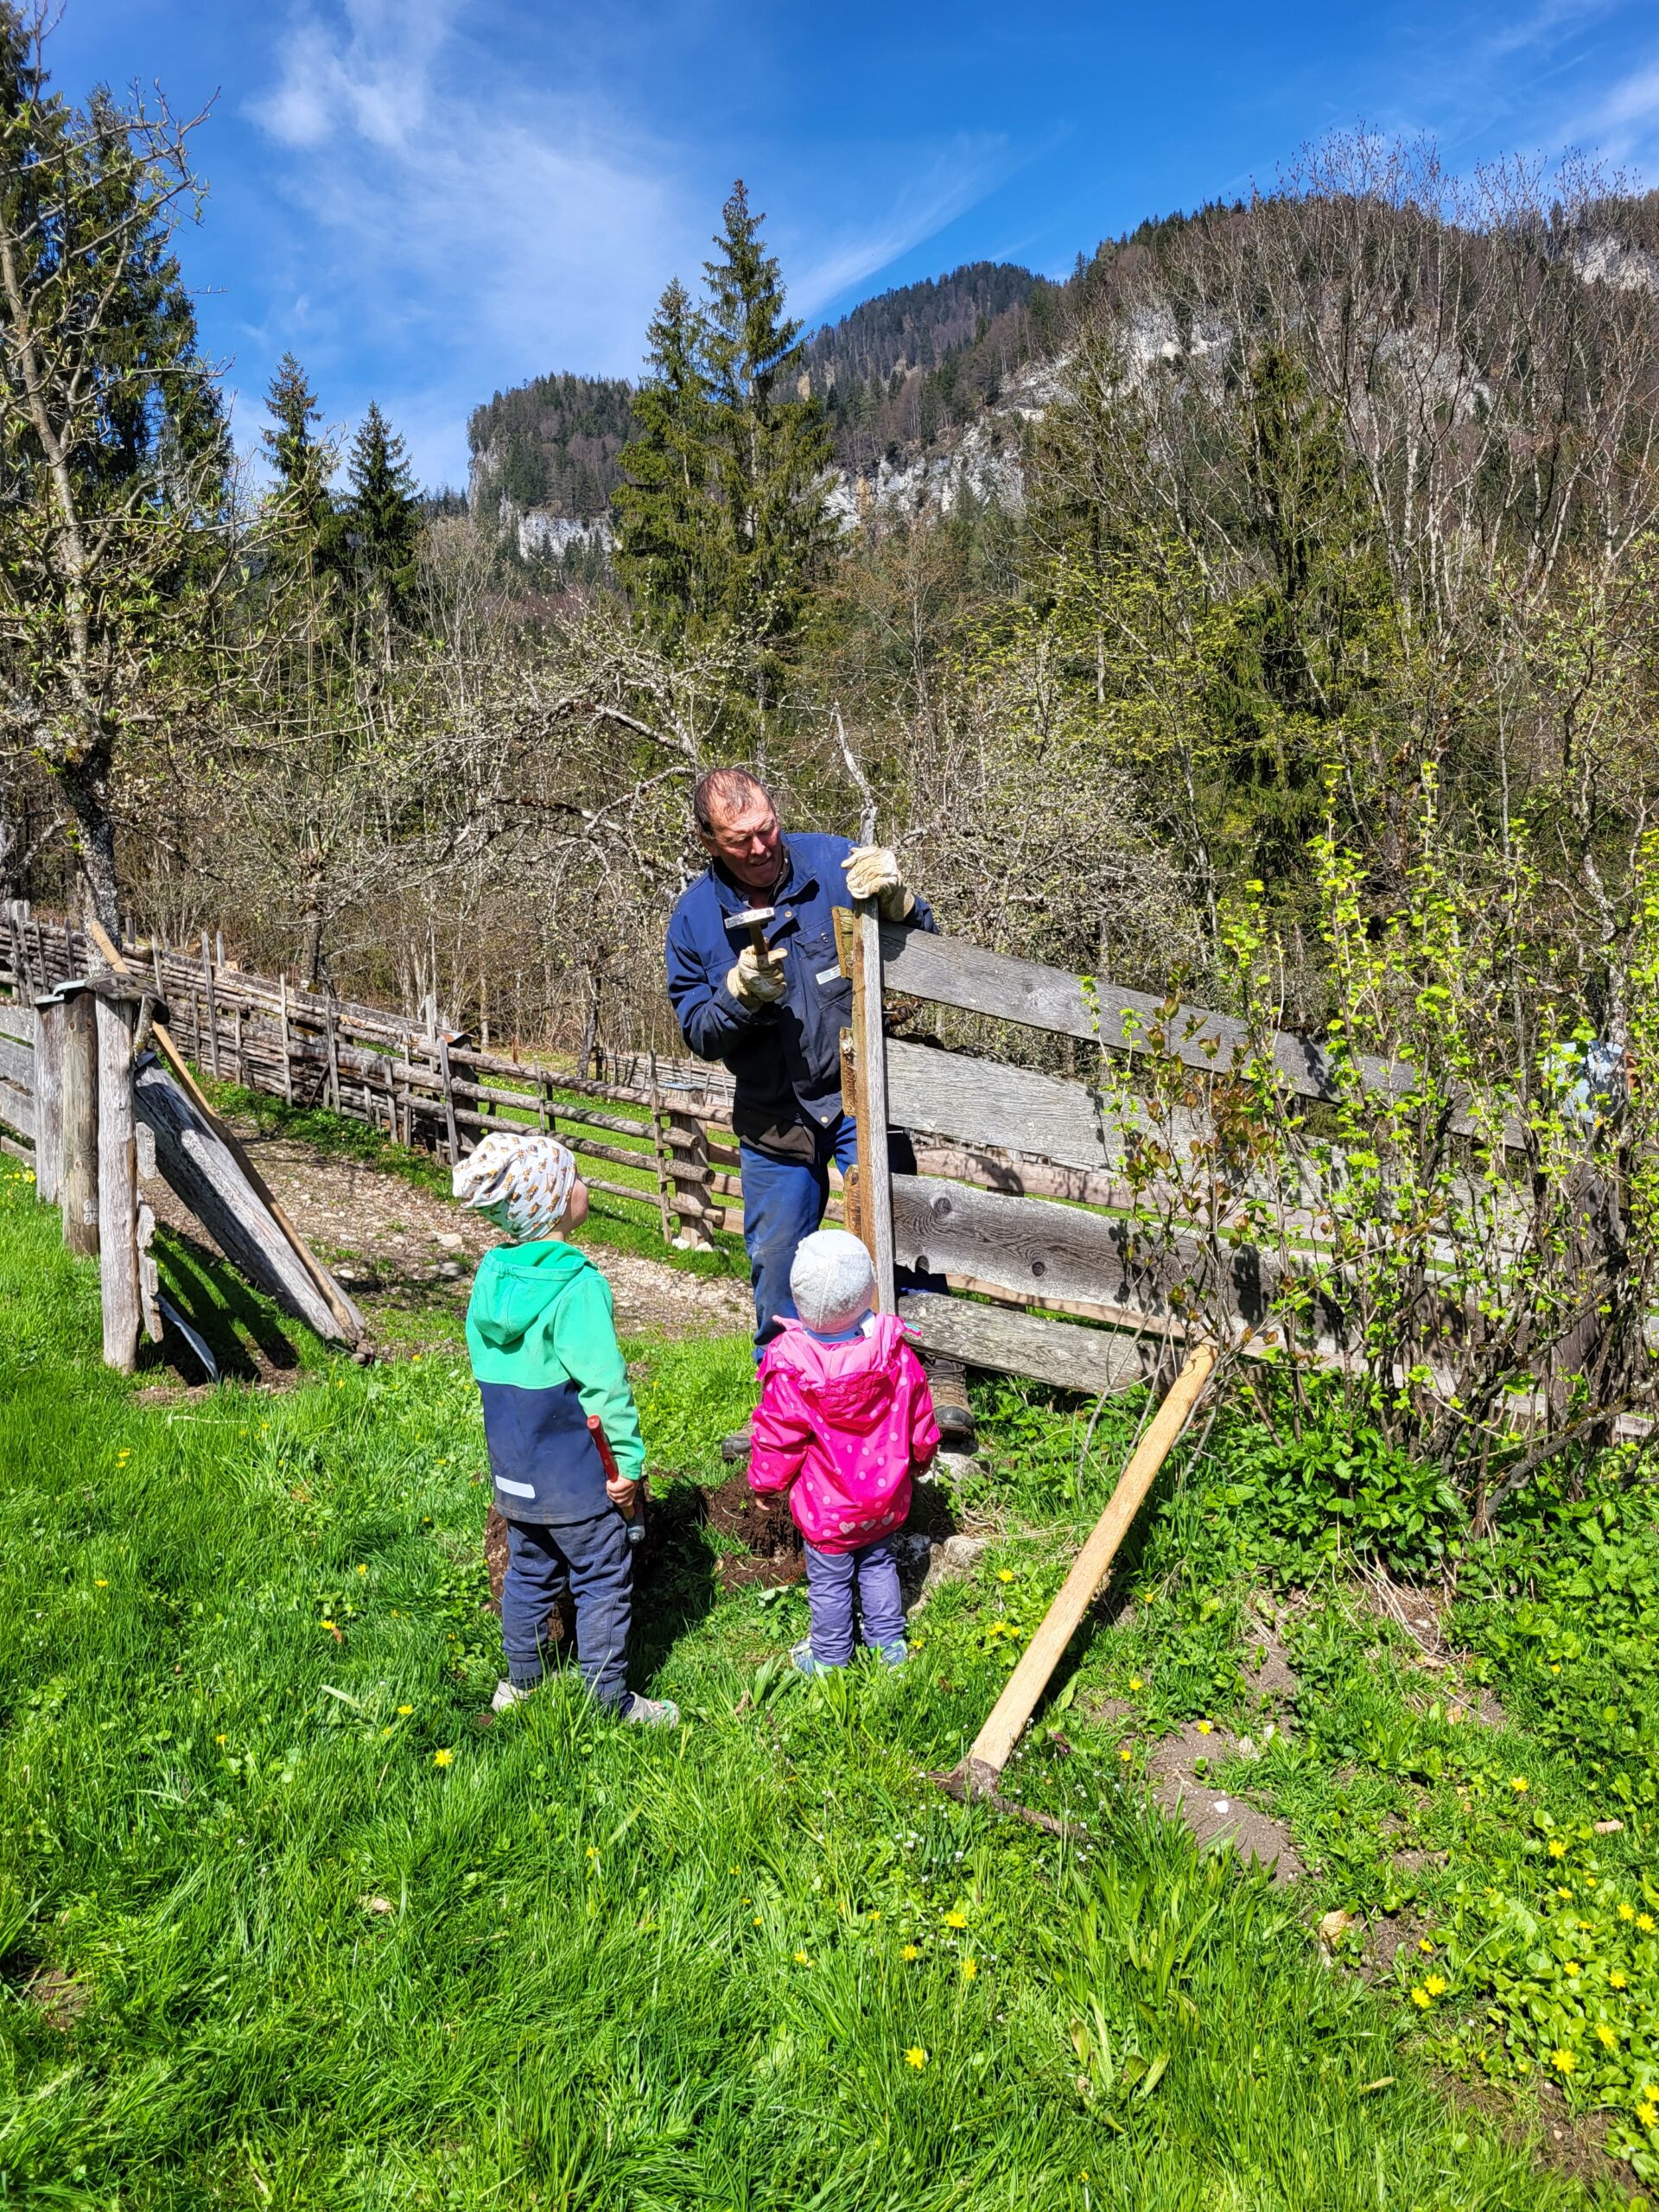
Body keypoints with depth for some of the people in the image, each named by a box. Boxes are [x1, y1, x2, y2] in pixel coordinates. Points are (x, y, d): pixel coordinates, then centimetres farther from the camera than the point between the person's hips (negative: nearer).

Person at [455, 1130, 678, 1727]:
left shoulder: (490, 1274, -1)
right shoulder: (578, 1285, -23)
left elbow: (485, 1369, 9)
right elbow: (605, 1386, -21)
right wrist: (629, 1462, -11)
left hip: (514, 1470, 7)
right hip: (578, 1477, -7)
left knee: (529, 1570, 23)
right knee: (602, 1581, 8)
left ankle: (520, 1681, 38)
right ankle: (610, 1699, 19)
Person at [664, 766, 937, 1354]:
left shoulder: (834, 861, -9)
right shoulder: (694, 917, -4)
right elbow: (698, 1035, -1)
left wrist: (896, 898, -25)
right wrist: (739, 991, -21)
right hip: (774, 1118, 2)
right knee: (776, 1268, 14)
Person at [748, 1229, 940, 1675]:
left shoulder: (789, 1369, -28)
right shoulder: (893, 1348, -18)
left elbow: (778, 1440, -15)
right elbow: (919, 1416, -3)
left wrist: (763, 1484, 4)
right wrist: (921, 1455, 17)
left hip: (827, 1507, -3)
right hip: (884, 1496, 4)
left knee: (830, 1580, 16)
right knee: (877, 1563, 26)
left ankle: (829, 1658, 36)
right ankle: (891, 1642, 40)